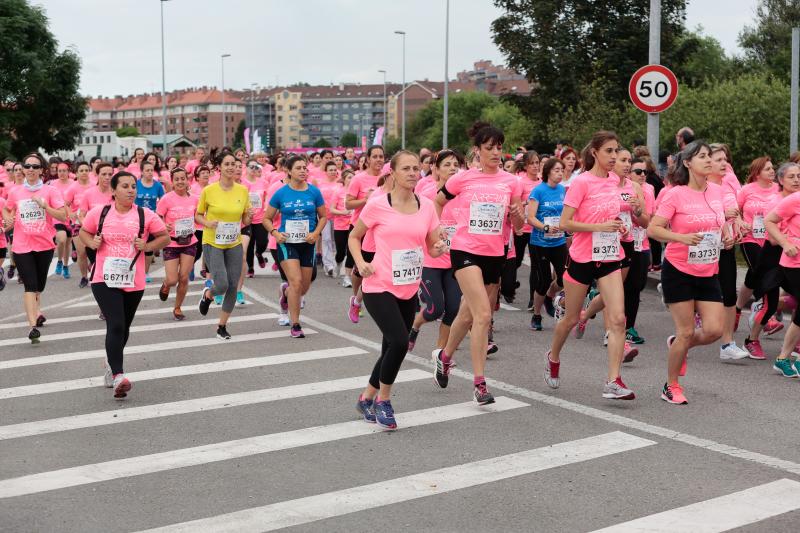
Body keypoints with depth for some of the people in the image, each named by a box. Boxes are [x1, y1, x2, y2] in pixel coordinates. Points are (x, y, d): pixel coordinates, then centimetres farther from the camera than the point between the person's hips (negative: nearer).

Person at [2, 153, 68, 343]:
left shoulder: (50, 191, -5)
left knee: (40, 284, 17)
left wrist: (45, 205, -23)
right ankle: (33, 326, -16)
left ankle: (35, 310, 45)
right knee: (30, 285, -11)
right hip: (22, 246, -1)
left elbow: (62, 216, -10)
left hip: (45, 244, 1)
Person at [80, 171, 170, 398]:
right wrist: (92, 243, -6)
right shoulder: (99, 212, 0)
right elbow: (83, 232, 15)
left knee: (123, 328, 16)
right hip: (104, 280, -2)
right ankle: (118, 377, -19)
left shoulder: (145, 215, -1)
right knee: (115, 326, -16)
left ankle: (111, 362, 42)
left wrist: (147, 246, -10)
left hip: (133, 282, 2)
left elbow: (164, 237, 7)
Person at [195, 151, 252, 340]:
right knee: (222, 285, -16)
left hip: (234, 244, 3)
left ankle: (222, 326, 19)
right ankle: (207, 294, 22)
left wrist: (249, 216, -13)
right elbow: (198, 215, 4)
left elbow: (245, 221, 9)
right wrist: (207, 223, -16)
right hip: (213, 244, -3)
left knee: (233, 286, 2)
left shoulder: (243, 190, 1)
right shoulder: (209, 191, -8)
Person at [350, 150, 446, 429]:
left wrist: (440, 248, -13)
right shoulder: (377, 205, -9)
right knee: (400, 342, -21)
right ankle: (383, 400, 2)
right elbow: (354, 237, 5)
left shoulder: (426, 206, 3)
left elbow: (433, 248, 10)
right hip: (379, 287, -5)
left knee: (393, 349, 12)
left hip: (409, 290, 5)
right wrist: (360, 262, -12)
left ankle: (367, 398, 34)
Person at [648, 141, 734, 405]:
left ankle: (678, 344, 29)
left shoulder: (717, 191, 4)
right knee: (686, 332, -2)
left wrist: (727, 235, 1)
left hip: (708, 273, 5)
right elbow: (653, 229, -15)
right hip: (679, 271, -5)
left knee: (714, 330, -3)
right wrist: (682, 237, -28)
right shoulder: (676, 194, -13)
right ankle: (671, 386, 17)